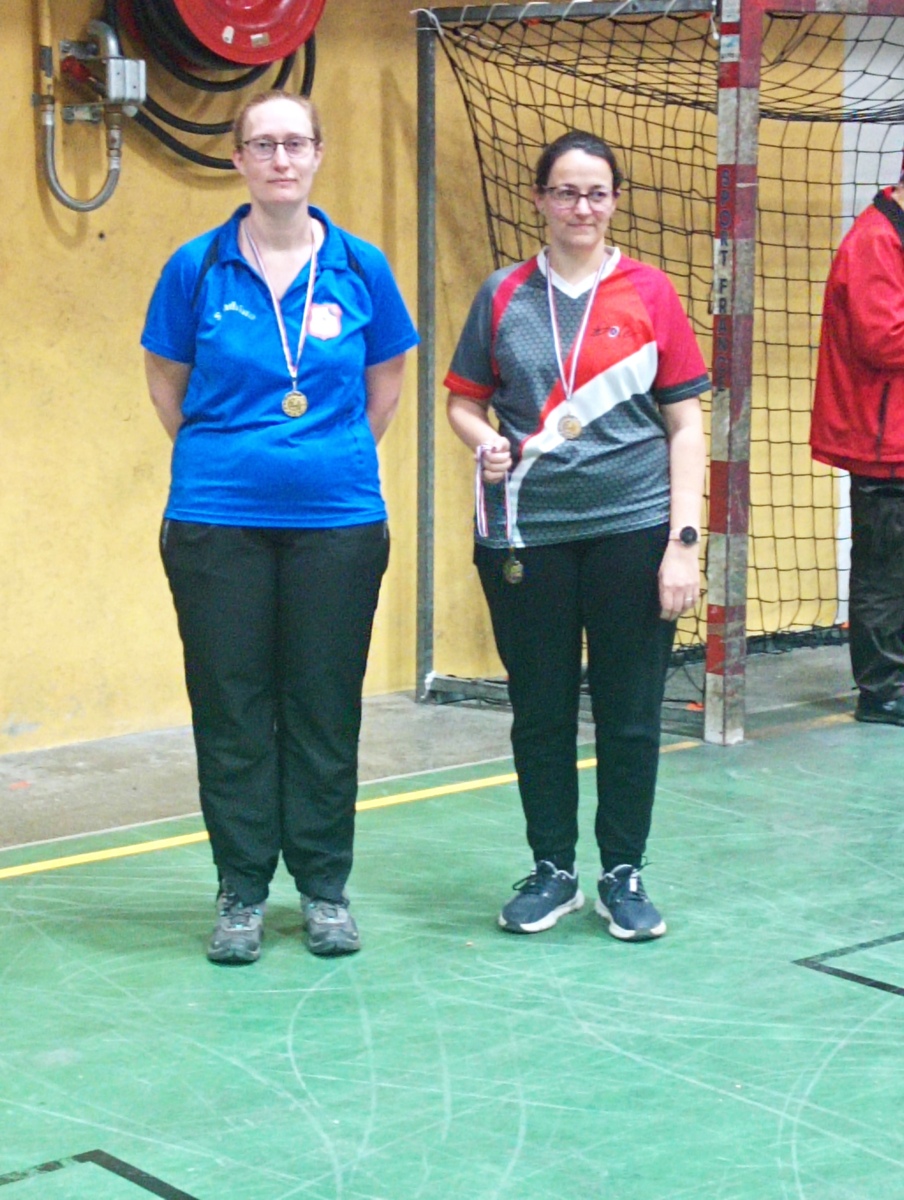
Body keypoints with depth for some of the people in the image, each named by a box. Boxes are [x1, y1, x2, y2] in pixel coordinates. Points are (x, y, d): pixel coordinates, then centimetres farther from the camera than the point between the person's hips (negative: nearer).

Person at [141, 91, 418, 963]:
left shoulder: (359, 267, 1)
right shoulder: (198, 267, -1)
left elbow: (386, 379, 15)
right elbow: (167, 382, 11)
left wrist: (338, 461, 12)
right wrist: (222, 460, 11)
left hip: (337, 520, 1)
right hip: (218, 521, 0)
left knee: (325, 705, 6)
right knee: (230, 708, 4)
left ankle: (324, 887, 19)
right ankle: (241, 891, 15)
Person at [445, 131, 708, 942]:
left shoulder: (649, 293, 2)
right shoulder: (505, 296, 5)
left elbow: (685, 423, 2)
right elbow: (464, 401, 13)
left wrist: (684, 540, -5)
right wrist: (486, 443, -10)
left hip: (632, 528, -1)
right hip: (527, 532, 1)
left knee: (629, 712, 5)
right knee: (540, 709, 8)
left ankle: (624, 874, 20)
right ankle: (552, 870, 24)